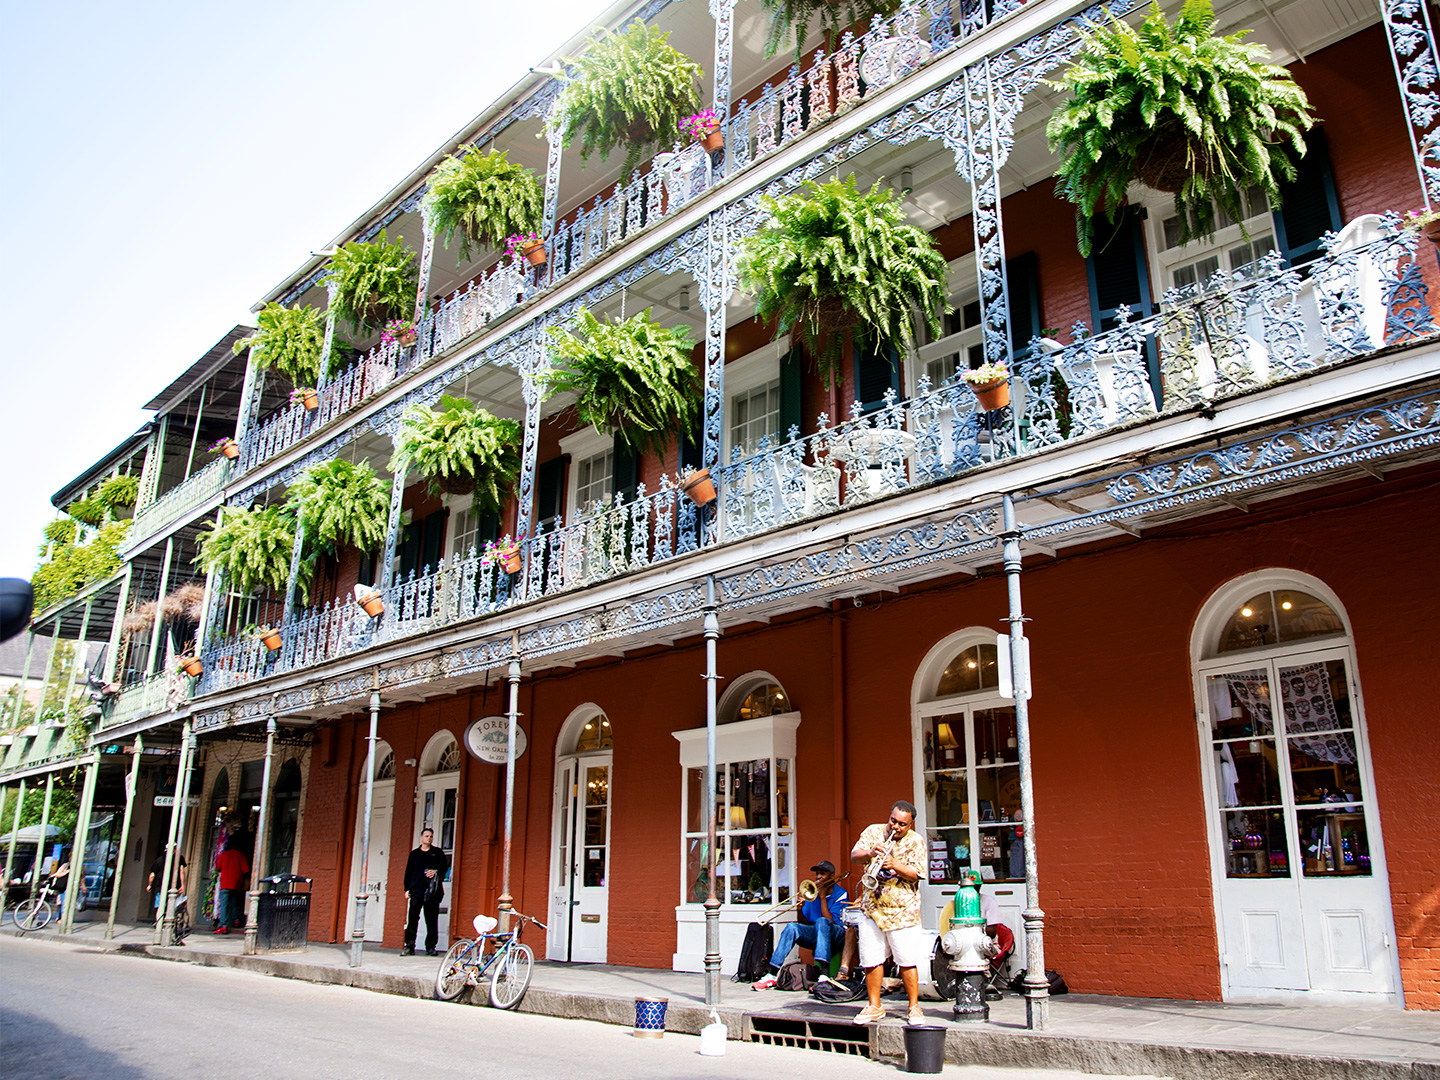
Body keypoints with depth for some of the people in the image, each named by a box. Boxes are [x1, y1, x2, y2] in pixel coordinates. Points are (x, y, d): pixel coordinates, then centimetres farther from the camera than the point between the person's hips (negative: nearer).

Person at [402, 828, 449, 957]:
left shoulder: (438, 852, 12)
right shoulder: (414, 854, 15)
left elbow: (445, 867, 10)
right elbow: (408, 872, 14)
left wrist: (436, 872, -10)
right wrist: (407, 889, 6)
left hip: (432, 891, 0)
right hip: (416, 890, 0)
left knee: (432, 920, -1)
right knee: (413, 918, -6)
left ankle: (431, 947, 5)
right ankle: (409, 946, -1)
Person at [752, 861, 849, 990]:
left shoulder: (841, 894, -5)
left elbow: (830, 921, -18)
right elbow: (804, 923, 9)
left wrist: (822, 897, -16)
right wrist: (799, 910, -11)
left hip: (837, 934, -5)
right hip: (816, 935, 5)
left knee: (821, 921, -35)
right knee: (791, 927, -21)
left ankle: (823, 972, -50)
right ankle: (772, 975, -26)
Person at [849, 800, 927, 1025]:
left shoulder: (915, 841, -2)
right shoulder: (874, 831, 6)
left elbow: (915, 873, -10)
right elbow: (855, 854, -4)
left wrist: (895, 865, -26)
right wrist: (869, 853, -24)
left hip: (902, 911, -3)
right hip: (872, 907, 3)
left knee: (907, 962, -2)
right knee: (870, 960, 5)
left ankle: (914, 1007, 13)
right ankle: (874, 1007, 17)